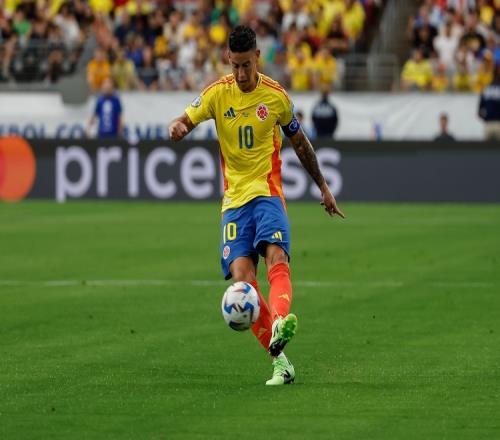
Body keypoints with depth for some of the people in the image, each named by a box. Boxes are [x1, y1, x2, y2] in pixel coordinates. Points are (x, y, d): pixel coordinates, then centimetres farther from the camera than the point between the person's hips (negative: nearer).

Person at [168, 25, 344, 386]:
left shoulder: (276, 95, 2)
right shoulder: (217, 93, 3)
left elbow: (300, 143, 16)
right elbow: (185, 122, -3)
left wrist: (323, 186, 22)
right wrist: (177, 128, -29)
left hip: (268, 193, -1)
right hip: (235, 198, 1)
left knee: (276, 257, -29)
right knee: (241, 275, -15)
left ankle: (279, 323, -54)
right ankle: (280, 360, -12)